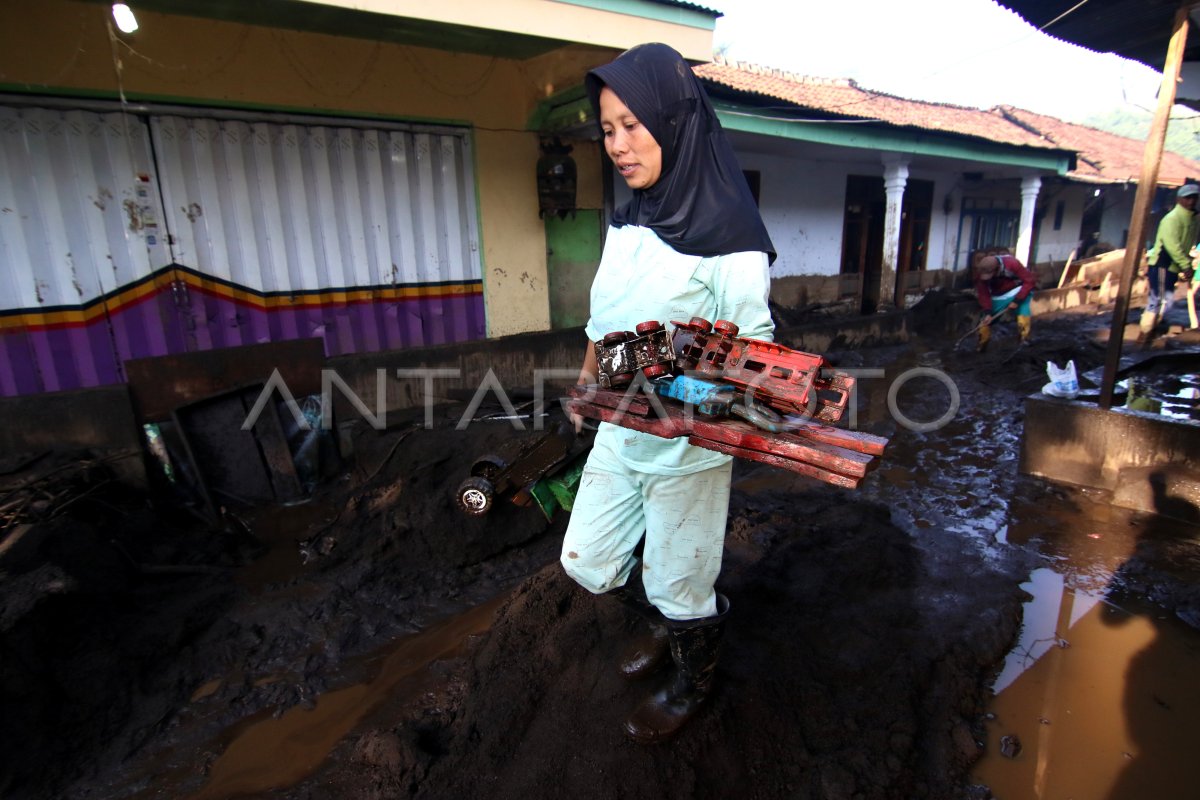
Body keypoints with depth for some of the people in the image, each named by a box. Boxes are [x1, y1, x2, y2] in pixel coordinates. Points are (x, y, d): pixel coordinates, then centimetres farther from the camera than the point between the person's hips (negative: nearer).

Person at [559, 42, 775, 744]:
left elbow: (755, 347, -16)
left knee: (678, 586, 12)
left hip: (688, 444, -7)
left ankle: (692, 685, 46)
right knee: (587, 562, 18)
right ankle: (668, 621, 49)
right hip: (619, 432, 7)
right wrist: (588, 384, 20)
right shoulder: (626, 222, 5)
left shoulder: (728, 233, -17)